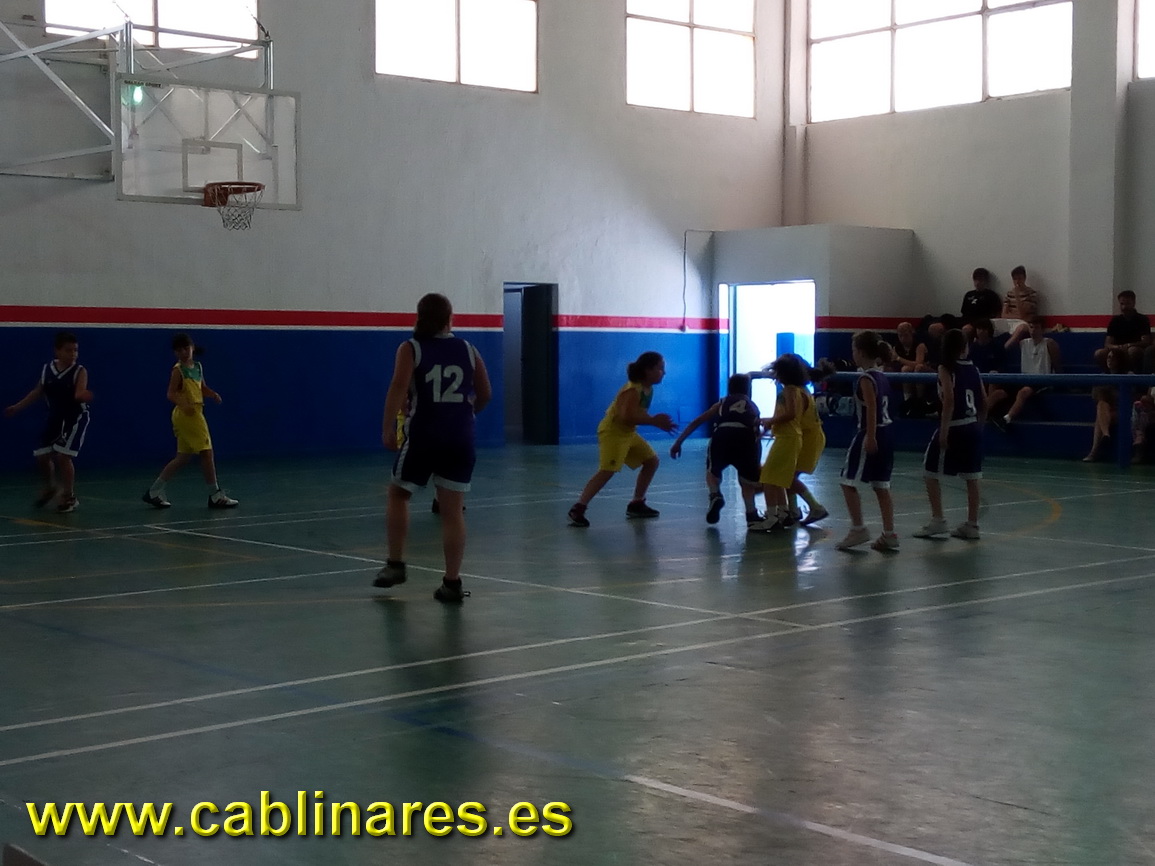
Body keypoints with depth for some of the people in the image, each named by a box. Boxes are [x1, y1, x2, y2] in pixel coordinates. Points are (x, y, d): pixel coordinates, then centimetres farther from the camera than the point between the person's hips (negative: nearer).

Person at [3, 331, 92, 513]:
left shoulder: (79, 372, -15)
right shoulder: (47, 370, -2)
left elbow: (79, 393, -30)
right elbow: (37, 392, 13)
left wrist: (83, 395, -54)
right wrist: (18, 407, 15)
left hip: (76, 417, -5)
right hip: (55, 417, 6)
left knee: (63, 455, -14)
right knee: (41, 455, 8)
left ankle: (69, 497, 3)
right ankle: (50, 488, 36)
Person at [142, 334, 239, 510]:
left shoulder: (197, 366, 13)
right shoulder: (178, 370, -9)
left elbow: (203, 388, 21)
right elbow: (171, 394, -14)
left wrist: (213, 394, 0)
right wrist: (183, 404, -33)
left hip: (195, 414, 8)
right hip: (186, 415, -8)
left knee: (183, 458, 12)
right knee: (207, 453, -6)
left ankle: (155, 491, 17)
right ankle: (216, 496, 1)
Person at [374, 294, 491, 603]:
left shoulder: (410, 349, -2)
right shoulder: (468, 350, 7)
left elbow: (398, 388, -15)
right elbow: (485, 394, 13)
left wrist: (387, 428, -16)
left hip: (422, 436, -2)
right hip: (460, 438, 2)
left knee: (397, 495, 19)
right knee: (453, 511, 4)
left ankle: (395, 564, 17)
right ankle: (452, 583, 4)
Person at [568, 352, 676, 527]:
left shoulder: (648, 390, 7)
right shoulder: (633, 390, -21)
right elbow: (626, 416, -30)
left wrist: (659, 422, 3)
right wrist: (654, 421, -25)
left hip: (628, 433, 10)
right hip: (613, 431, -10)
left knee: (652, 461, 14)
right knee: (607, 470, -21)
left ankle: (636, 504, 20)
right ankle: (578, 509, -25)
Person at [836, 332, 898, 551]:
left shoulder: (866, 378, -13)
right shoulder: (881, 376, 12)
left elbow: (872, 408, -21)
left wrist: (870, 437, -25)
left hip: (870, 434, -9)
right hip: (885, 434, 9)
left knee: (849, 482, -1)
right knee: (881, 486, 10)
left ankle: (858, 528, -2)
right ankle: (889, 534, 9)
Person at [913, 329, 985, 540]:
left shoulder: (946, 368, -8)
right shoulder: (973, 369, 9)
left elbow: (949, 400, -18)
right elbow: (984, 402, 10)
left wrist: (944, 431, -17)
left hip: (953, 427, -6)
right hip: (973, 427, 6)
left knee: (932, 473, 4)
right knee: (971, 478, 9)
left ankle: (938, 520, 0)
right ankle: (972, 525, 13)